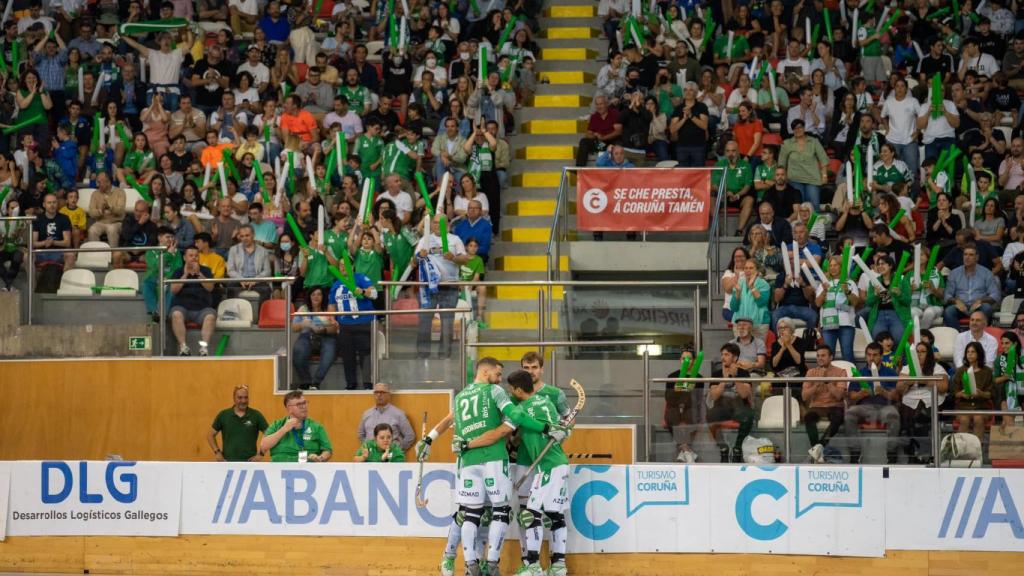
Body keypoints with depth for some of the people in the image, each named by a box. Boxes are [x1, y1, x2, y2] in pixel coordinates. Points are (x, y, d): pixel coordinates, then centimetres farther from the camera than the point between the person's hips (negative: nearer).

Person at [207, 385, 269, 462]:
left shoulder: (256, 415, 0)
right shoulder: (223, 415, 3)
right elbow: (210, 435, 12)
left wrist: (261, 453, -4)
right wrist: (217, 453, 1)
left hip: (249, 463, -1)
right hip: (229, 462, 1)